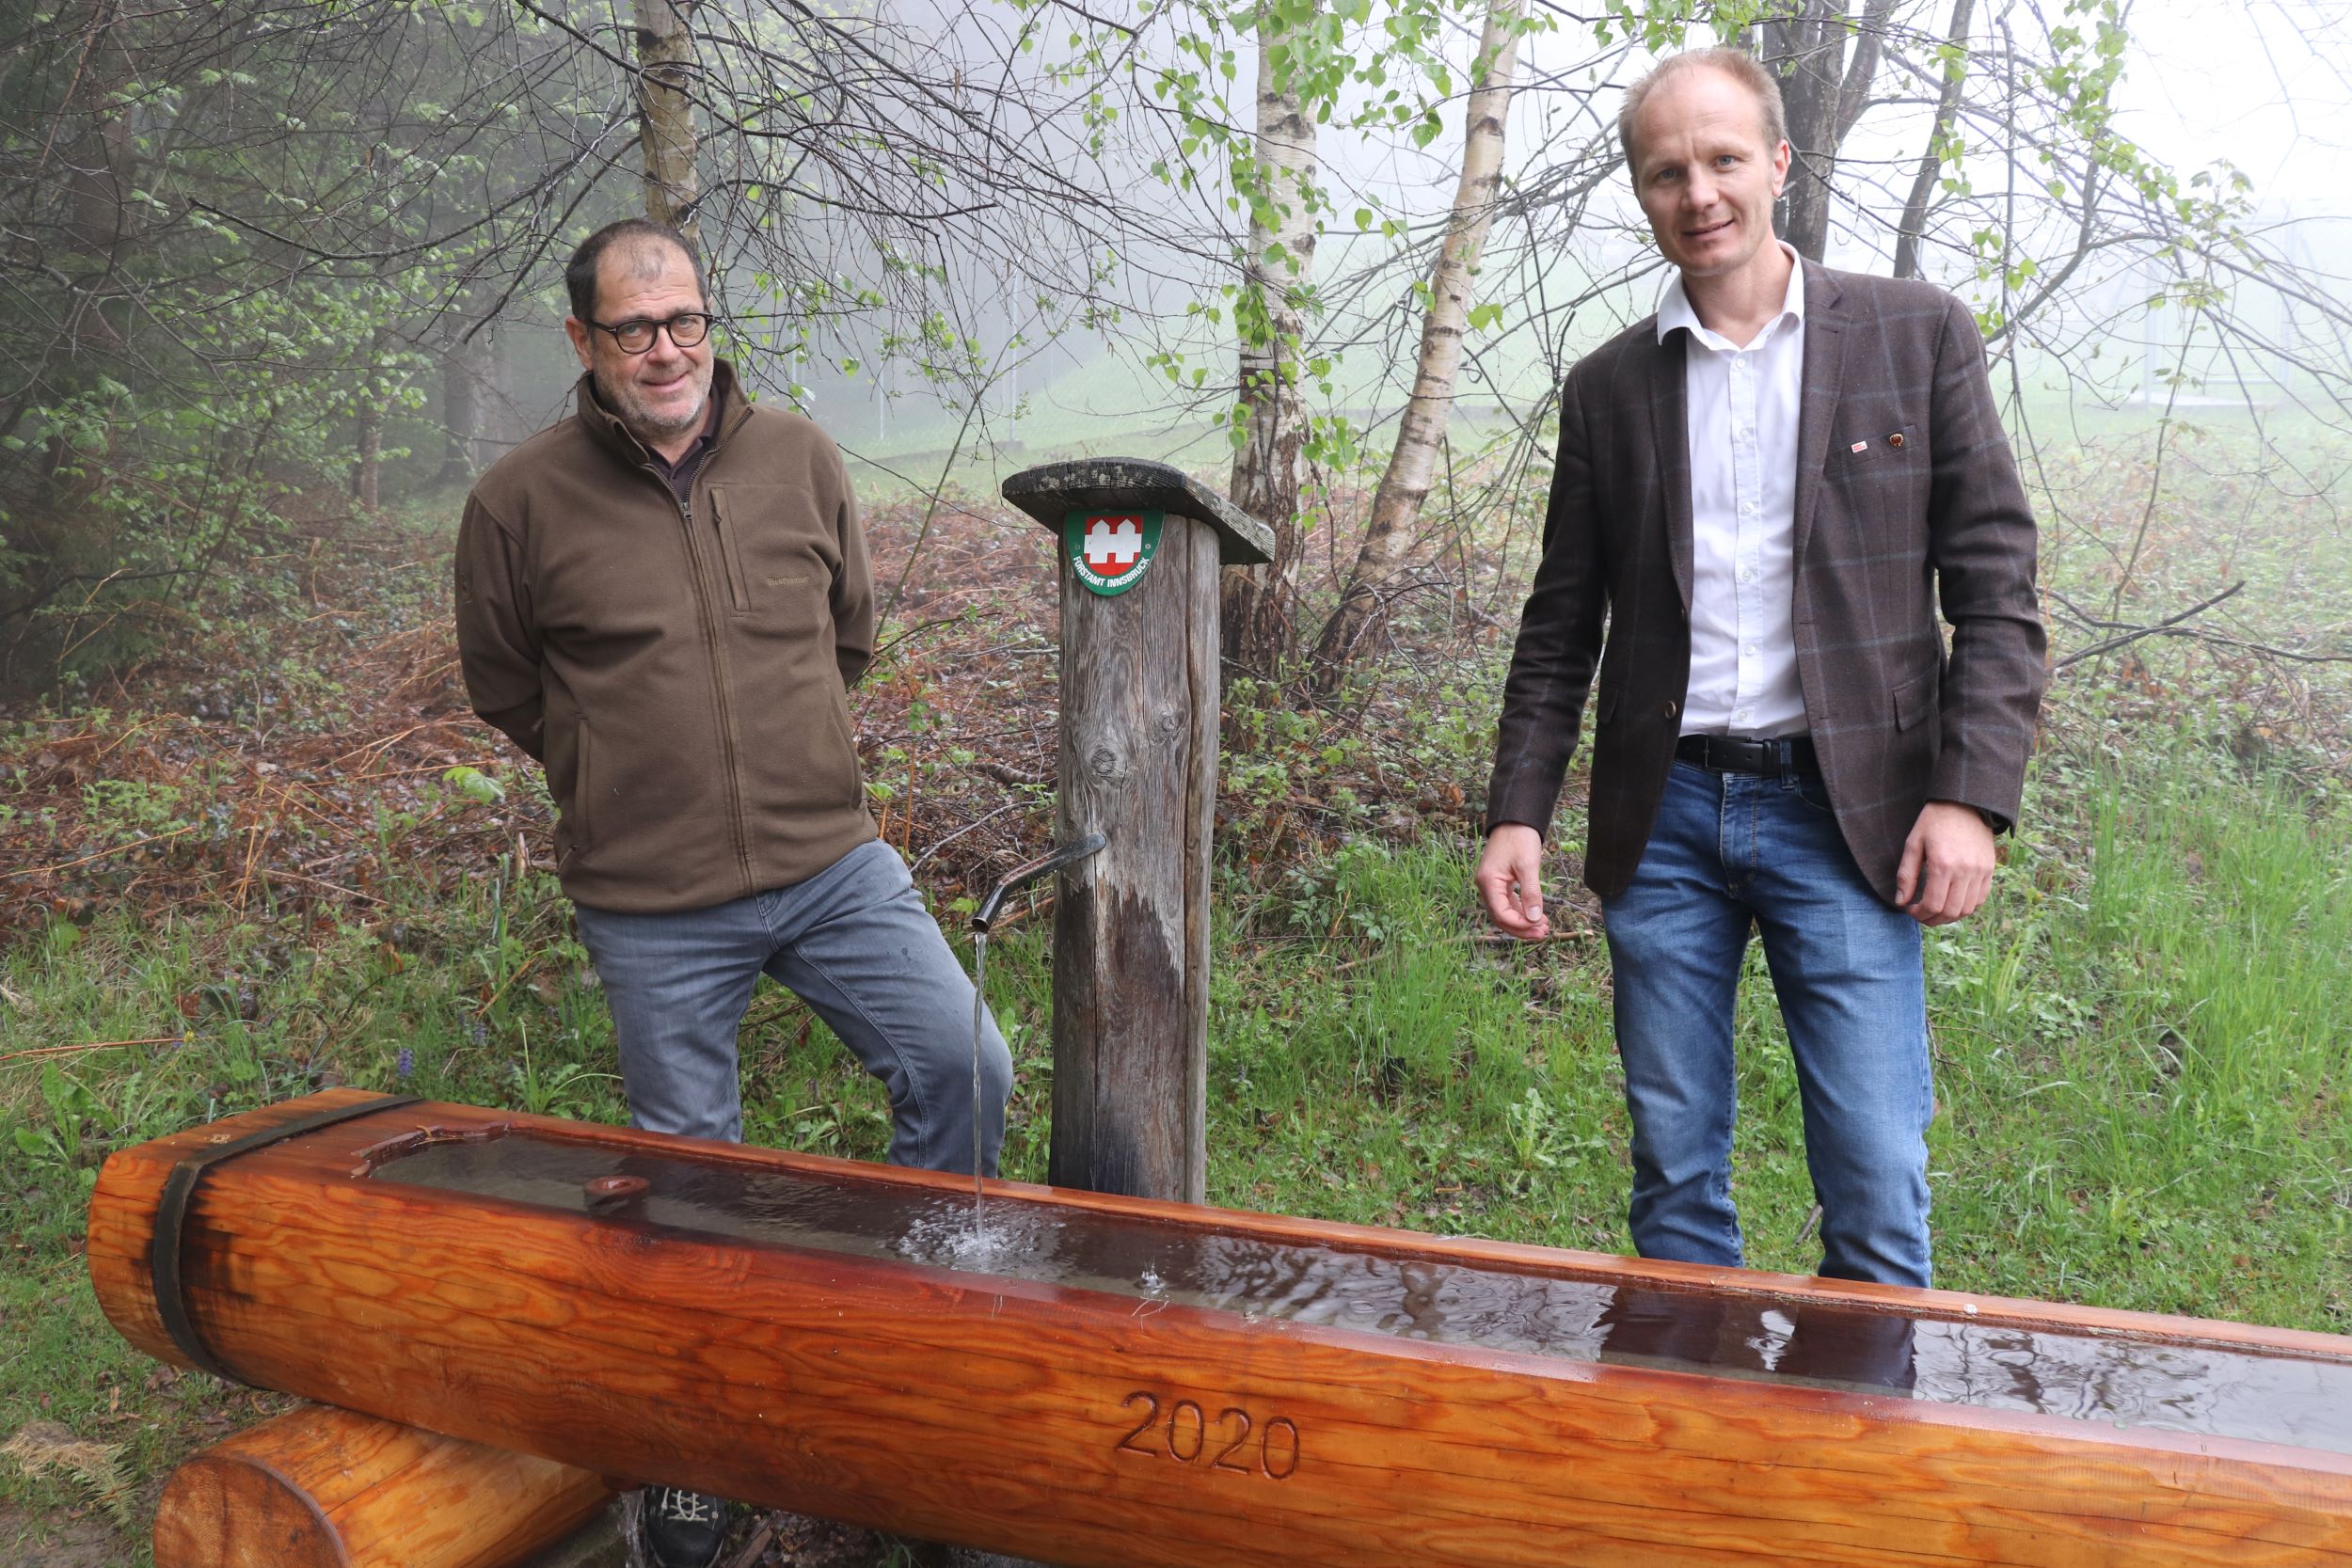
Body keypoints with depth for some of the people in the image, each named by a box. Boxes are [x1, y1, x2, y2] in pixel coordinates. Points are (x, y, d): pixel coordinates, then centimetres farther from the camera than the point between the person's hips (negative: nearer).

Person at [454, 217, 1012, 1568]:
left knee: (966, 1071, -6)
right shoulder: (523, 499, -5)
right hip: (653, 911, -2)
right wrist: (631, 775, 9)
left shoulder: (799, 457, 2)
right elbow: (507, 687, 9)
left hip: (835, 866, 2)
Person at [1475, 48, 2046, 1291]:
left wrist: (1972, 796, -10)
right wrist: (1517, 812, 2)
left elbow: (1996, 588, 0)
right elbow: (1561, 627, 11)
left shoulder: (1917, 335, 3)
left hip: (1842, 812, -2)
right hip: (1663, 814, 2)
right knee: (1674, 1178, 10)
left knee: (1878, 1189, -1)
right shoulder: (1607, 386, 9)